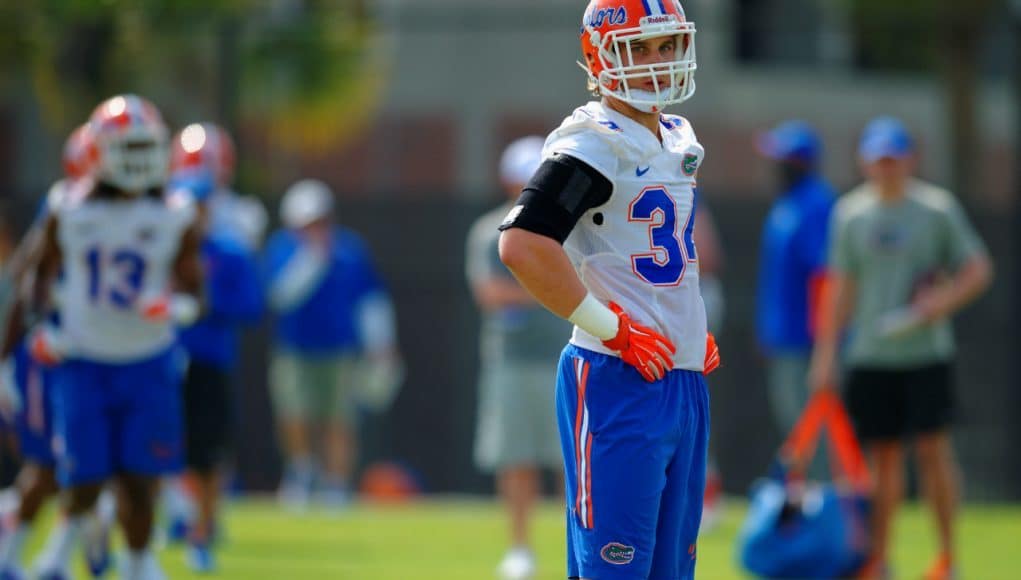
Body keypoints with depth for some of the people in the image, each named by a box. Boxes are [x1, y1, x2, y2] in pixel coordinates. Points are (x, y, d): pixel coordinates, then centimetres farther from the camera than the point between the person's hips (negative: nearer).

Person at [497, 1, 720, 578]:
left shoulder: (680, 141, 16)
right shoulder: (595, 141, -13)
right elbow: (522, 245, -26)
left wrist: (697, 332, 15)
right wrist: (613, 328, -20)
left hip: (684, 378, 9)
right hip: (619, 382, -9)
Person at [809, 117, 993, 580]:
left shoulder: (938, 209, 1)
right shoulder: (851, 213, 9)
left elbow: (978, 270, 3)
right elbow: (841, 289, 14)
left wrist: (944, 301, -14)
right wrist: (826, 353, 10)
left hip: (925, 353, -2)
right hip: (870, 355, 2)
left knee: (932, 449, -8)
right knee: (883, 454, 4)